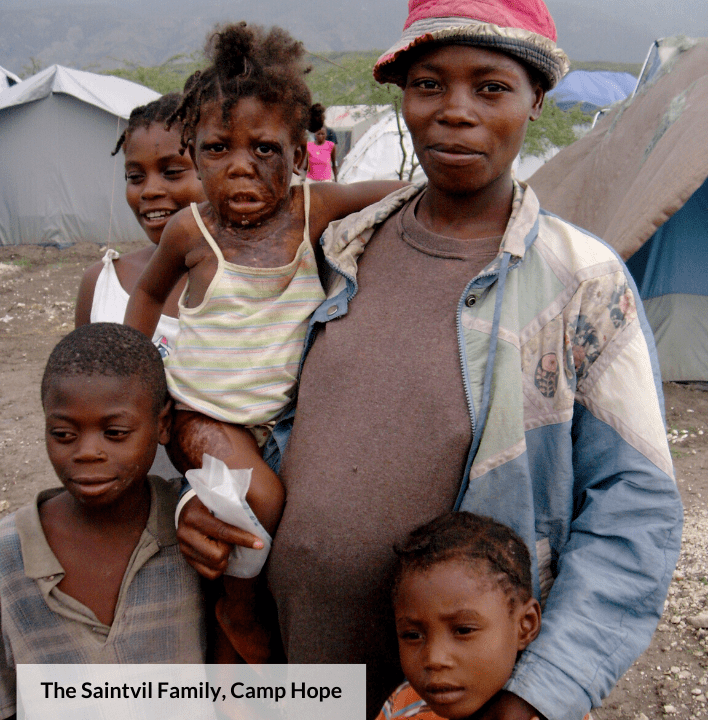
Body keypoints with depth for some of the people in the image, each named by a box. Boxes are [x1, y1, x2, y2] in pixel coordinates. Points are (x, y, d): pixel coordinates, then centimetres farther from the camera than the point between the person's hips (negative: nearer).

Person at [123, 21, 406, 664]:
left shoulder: (315, 208, -10)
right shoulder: (191, 230, -9)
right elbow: (150, 290, 11)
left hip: (282, 413, 3)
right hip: (203, 414, -3)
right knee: (263, 500, -23)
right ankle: (239, 610, 4)